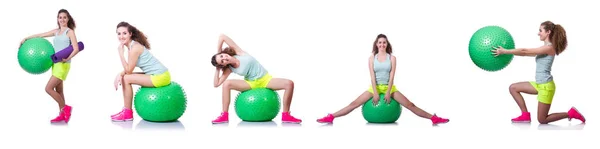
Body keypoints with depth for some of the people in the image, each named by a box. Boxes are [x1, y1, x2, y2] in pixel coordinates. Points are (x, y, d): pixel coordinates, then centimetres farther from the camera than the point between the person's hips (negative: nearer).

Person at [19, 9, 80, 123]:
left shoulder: (70, 32, -7)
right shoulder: (56, 31, 13)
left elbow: (76, 49, -15)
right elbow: (41, 35, 20)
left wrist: (67, 58, -26)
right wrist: (26, 38, 19)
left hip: (63, 64, -7)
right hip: (55, 64, 8)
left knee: (48, 88, -13)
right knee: (58, 90, 10)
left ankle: (65, 108, 0)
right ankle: (62, 115, 17)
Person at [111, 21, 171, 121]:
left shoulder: (135, 48, -19)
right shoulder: (131, 45, 10)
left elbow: (128, 70, -16)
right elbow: (128, 69, 10)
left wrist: (121, 53, -16)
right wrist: (120, 74, -9)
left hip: (160, 77, -10)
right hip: (158, 75, 10)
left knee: (126, 79, -11)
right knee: (123, 77, 12)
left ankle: (127, 113, 1)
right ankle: (126, 109, 16)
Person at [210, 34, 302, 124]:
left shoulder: (239, 53, -11)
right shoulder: (229, 69, -8)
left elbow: (222, 37, -15)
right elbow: (216, 84, -13)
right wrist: (217, 69, -8)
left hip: (266, 79, 0)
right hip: (250, 83, 0)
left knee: (289, 83, -27)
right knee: (226, 84, -26)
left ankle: (286, 115, -19)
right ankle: (224, 116, -17)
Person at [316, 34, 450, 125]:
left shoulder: (392, 58, -3)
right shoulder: (372, 58, -1)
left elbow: (391, 76, -9)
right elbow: (372, 76, -8)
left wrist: (388, 92, -18)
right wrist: (375, 93, -17)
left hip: (389, 87, 0)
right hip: (375, 87, 0)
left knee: (410, 105, -9)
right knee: (354, 104, -11)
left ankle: (433, 118, -10)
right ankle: (331, 117, -16)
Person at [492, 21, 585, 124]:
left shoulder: (549, 48, -18)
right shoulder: (545, 48, 12)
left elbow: (525, 51, -19)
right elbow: (526, 53, 11)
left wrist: (504, 51, -17)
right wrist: (506, 51, 5)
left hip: (546, 86, -9)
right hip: (539, 84, 9)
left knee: (542, 120, -1)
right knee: (513, 88, 6)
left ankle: (571, 113, 9)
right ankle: (525, 115, 8)